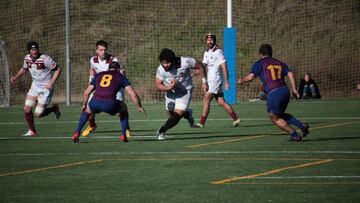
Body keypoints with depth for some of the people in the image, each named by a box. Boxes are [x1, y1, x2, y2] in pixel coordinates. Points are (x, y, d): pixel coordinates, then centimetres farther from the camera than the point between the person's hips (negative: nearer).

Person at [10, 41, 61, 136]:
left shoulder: (45, 59, -22)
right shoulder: (27, 58, -2)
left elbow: (58, 69, -14)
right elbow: (24, 69, 20)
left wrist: (51, 83, -23)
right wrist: (16, 77, 4)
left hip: (46, 88, -6)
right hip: (35, 86, 6)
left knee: (38, 114, -9)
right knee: (27, 109, 0)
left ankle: (54, 108, 20)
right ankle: (32, 131, 20)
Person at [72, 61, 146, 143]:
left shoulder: (98, 75, 28)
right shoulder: (120, 76, 20)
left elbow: (86, 93, 30)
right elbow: (133, 94, 14)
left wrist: (84, 105, 47)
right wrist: (139, 106, 28)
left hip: (95, 102, 3)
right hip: (109, 104, -3)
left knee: (87, 111, 38)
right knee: (123, 108, 31)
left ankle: (76, 133, 24)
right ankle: (123, 135, 22)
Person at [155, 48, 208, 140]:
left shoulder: (184, 62, -30)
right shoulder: (161, 70, -23)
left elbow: (200, 66, -13)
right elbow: (158, 85, -13)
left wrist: (204, 82, -8)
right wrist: (168, 87, -34)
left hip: (184, 92, -3)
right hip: (170, 93, 3)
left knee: (177, 115, -18)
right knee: (171, 114, 16)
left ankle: (161, 131, -5)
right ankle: (187, 114, 46)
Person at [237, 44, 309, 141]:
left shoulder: (260, 63, 5)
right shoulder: (279, 63, 21)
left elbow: (250, 76, -3)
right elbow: (290, 74, 8)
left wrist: (241, 80, 16)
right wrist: (294, 89, 7)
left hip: (273, 93, -6)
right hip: (285, 91, 6)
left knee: (274, 118, 11)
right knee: (281, 115, 27)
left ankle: (295, 135, 3)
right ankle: (302, 125, 12)